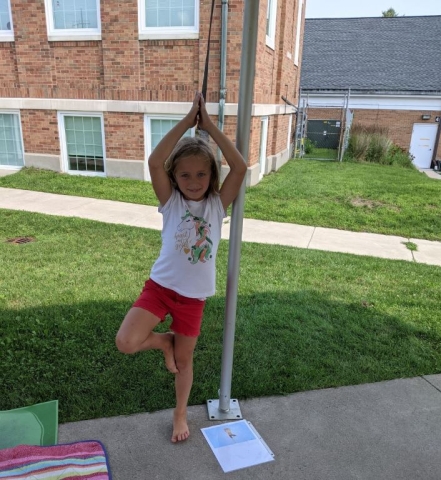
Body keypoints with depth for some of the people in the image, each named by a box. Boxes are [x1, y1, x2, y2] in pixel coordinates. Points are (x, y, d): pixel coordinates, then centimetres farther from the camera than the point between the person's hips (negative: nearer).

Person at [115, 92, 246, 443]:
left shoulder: (217, 204, -4)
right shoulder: (171, 202, -7)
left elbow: (240, 167, -18)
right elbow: (154, 162, -23)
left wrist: (209, 125, -17)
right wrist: (187, 121, -21)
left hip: (194, 295, 1)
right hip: (160, 286, 0)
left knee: (184, 358, 16)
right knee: (126, 342, -18)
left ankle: (180, 415, 42)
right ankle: (164, 341, 17)